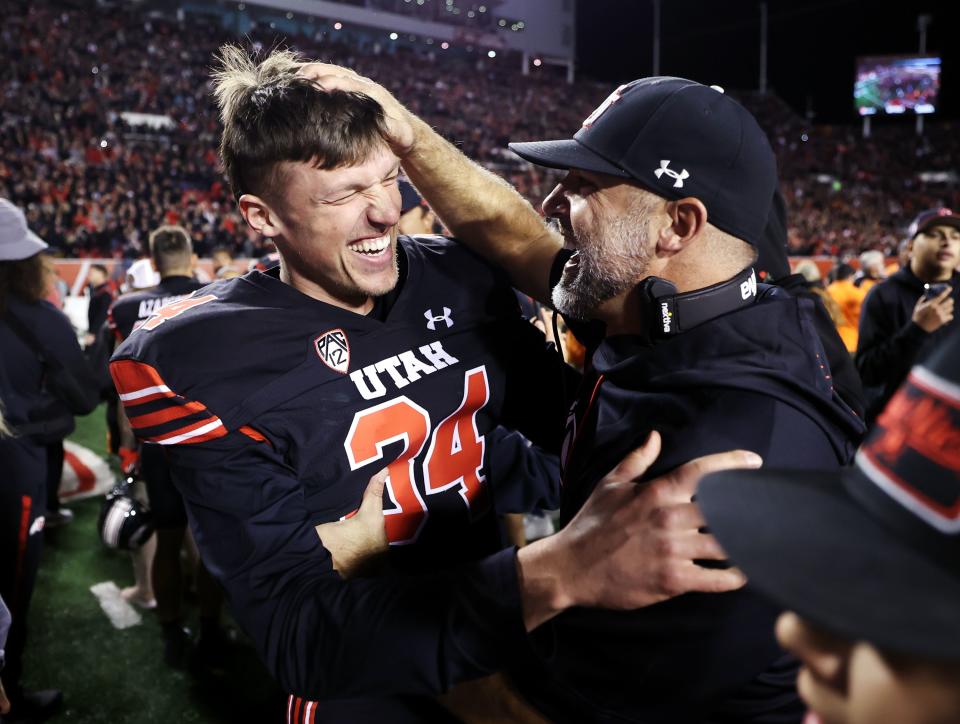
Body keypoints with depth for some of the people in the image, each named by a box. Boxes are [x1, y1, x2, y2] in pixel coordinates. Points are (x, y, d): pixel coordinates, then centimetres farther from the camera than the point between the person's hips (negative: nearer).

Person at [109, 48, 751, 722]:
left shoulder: (457, 277, -9)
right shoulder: (204, 362, -23)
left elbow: (576, 417, 2)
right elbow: (300, 636, -30)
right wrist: (558, 571, -43)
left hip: (504, 653, 5)